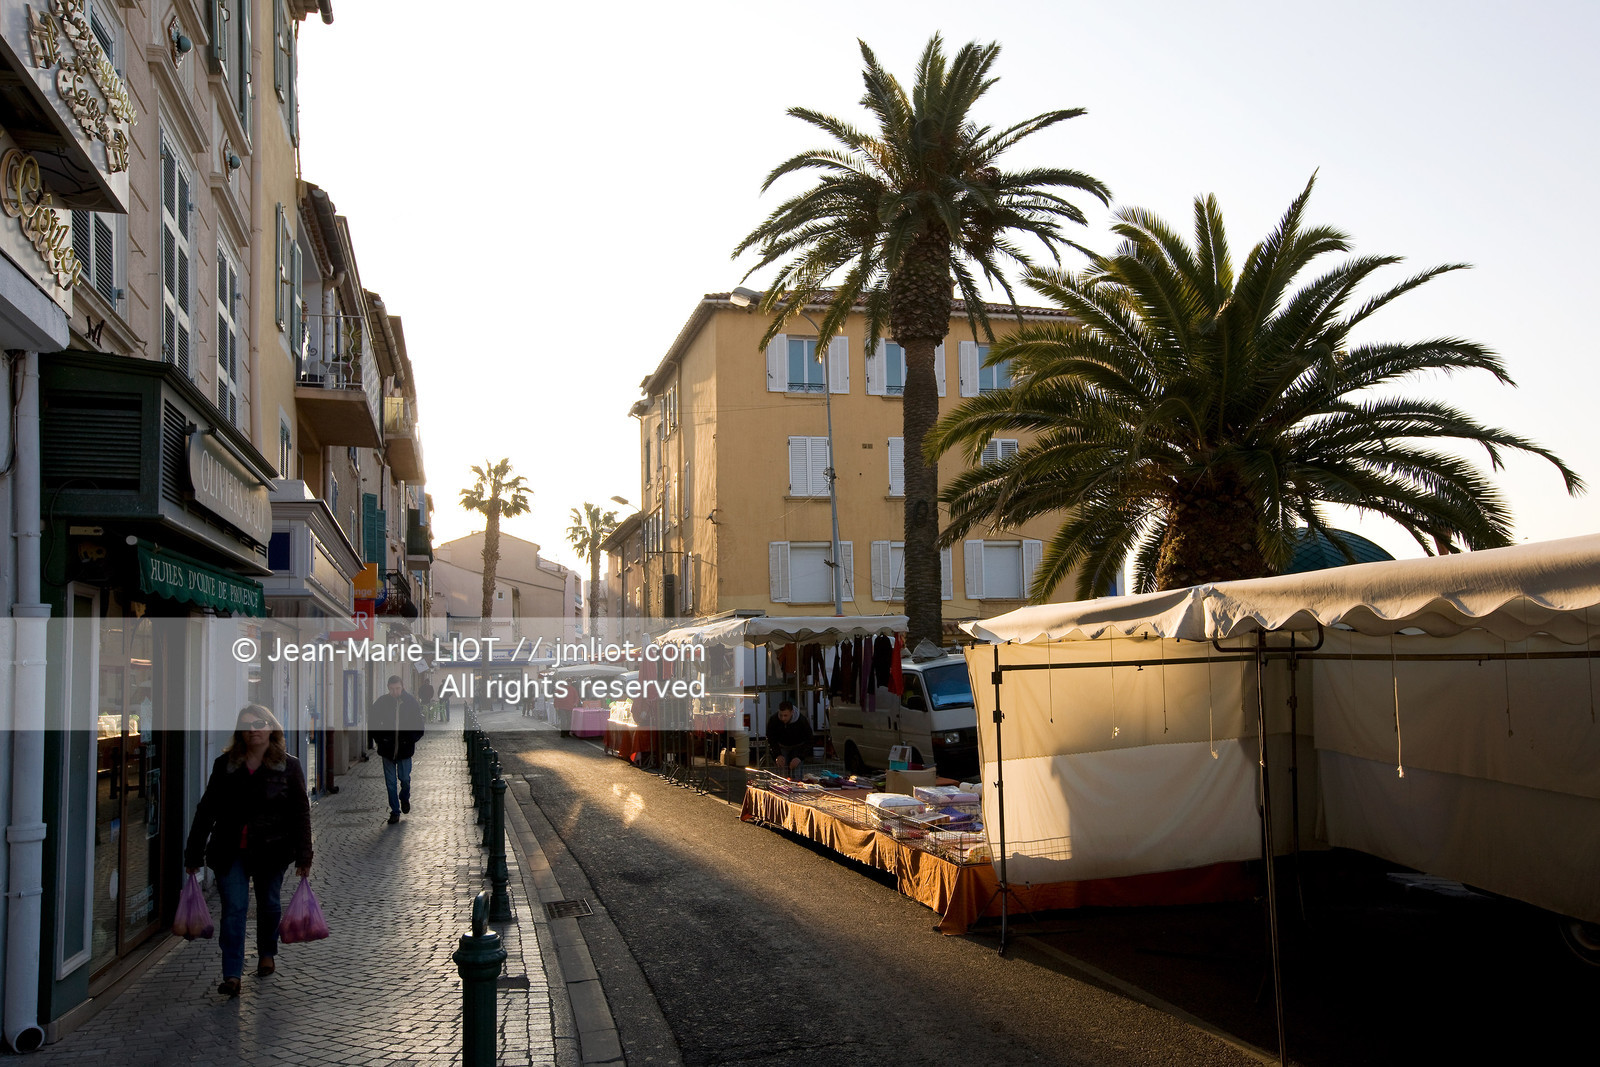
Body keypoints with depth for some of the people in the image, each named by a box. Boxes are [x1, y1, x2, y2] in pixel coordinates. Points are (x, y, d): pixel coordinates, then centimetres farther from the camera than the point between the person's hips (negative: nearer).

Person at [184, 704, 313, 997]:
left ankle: (266, 954, 38)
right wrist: (193, 854, 1)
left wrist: (303, 857, -9)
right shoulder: (224, 765, 1)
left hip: (271, 851, 0)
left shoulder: (288, 766, -3)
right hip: (230, 852, 0)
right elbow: (206, 811, 4)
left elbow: (300, 813, -4)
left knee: (269, 905, 14)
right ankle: (231, 976, -3)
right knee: (233, 909, -6)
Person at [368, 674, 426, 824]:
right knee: (390, 782, 5)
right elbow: (372, 722, 5)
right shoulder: (381, 702, -6)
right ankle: (395, 812, 16)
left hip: (405, 748, 0)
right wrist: (379, 740, -3)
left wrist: (412, 740, -5)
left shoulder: (411, 702, -5)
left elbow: (419, 724, 4)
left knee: (405, 778, 5)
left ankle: (405, 799, 37)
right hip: (387, 749, 0)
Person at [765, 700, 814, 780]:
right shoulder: (773, 720, -24)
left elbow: (808, 742, -21)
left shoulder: (802, 721, -28)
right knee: (782, 772, -13)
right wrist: (777, 755, -26)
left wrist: (799, 757, -31)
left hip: (797, 747, -2)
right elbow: (771, 740, -12)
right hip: (781, 747, 2)